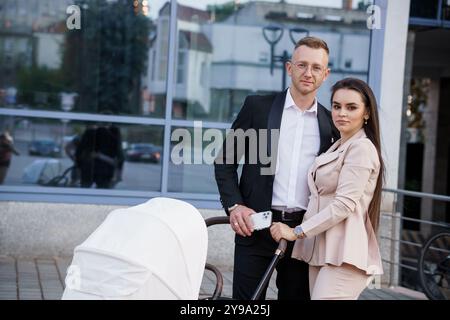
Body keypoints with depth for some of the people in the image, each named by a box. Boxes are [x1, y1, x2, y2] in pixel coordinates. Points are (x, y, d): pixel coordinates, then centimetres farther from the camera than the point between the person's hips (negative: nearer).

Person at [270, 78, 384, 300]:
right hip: (321, 250, 9)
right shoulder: (337, 147, 23)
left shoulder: (361, 147, -7)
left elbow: (345, 203, -16)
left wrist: (297, 231, -13)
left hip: (343, 256, -9)